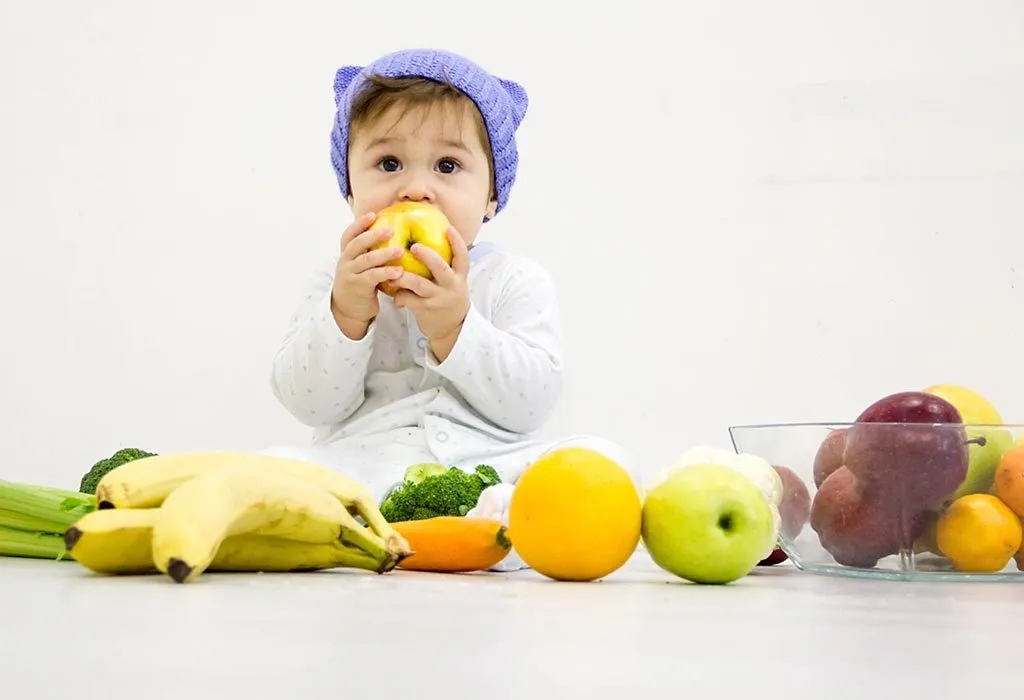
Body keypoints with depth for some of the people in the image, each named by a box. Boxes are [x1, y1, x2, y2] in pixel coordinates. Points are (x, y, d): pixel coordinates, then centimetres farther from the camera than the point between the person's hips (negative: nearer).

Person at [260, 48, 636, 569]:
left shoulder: (517, 282, 8)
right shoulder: (338, 282, 12)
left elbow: (531, 402, -5)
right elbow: (309, 405, 1)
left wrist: (454, 328, -17)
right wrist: (345, 315, -14)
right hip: (364, 466, 0)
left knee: (604, 462, -25)